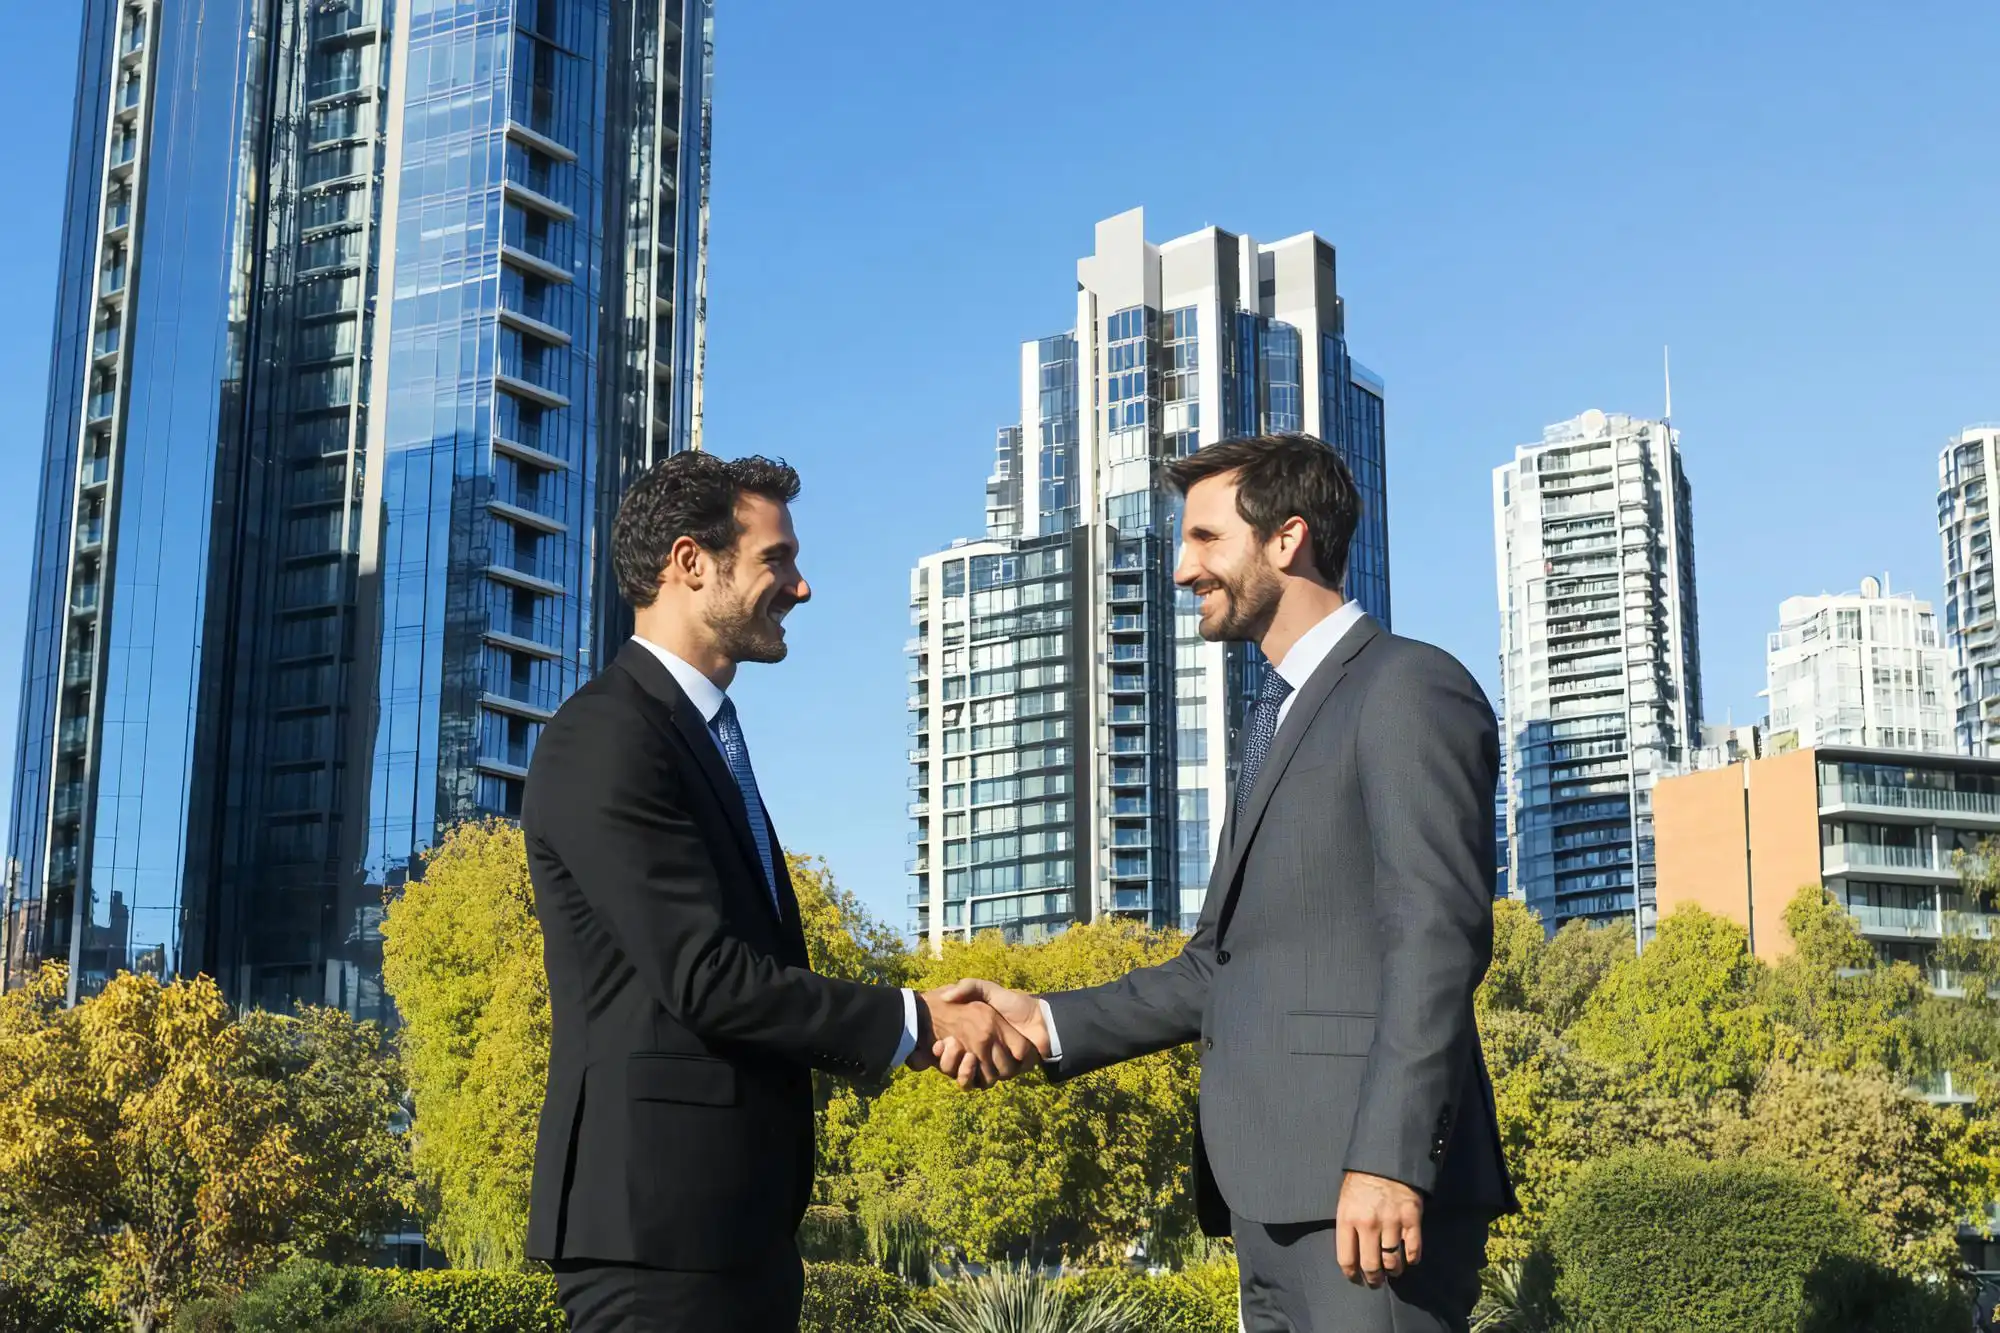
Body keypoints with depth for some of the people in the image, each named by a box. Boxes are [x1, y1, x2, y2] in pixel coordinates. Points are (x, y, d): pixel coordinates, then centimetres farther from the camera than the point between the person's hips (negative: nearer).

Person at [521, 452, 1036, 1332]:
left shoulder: (708, 737, 19)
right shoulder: (607, 740, -13)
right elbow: (702, 977, -19)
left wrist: (924, 1030, 3)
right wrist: (914, 1022, -11)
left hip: (737, 1217, 9)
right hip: (658, 1218, -9)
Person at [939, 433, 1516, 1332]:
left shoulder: (1408, 687, -5)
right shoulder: (1277, 717, 22)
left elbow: (1438, 935, -15)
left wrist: (1388, 1156, -23)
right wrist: (1050, 1024, 9)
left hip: (1368, 1190, -9)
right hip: (1273, 1190, 9)